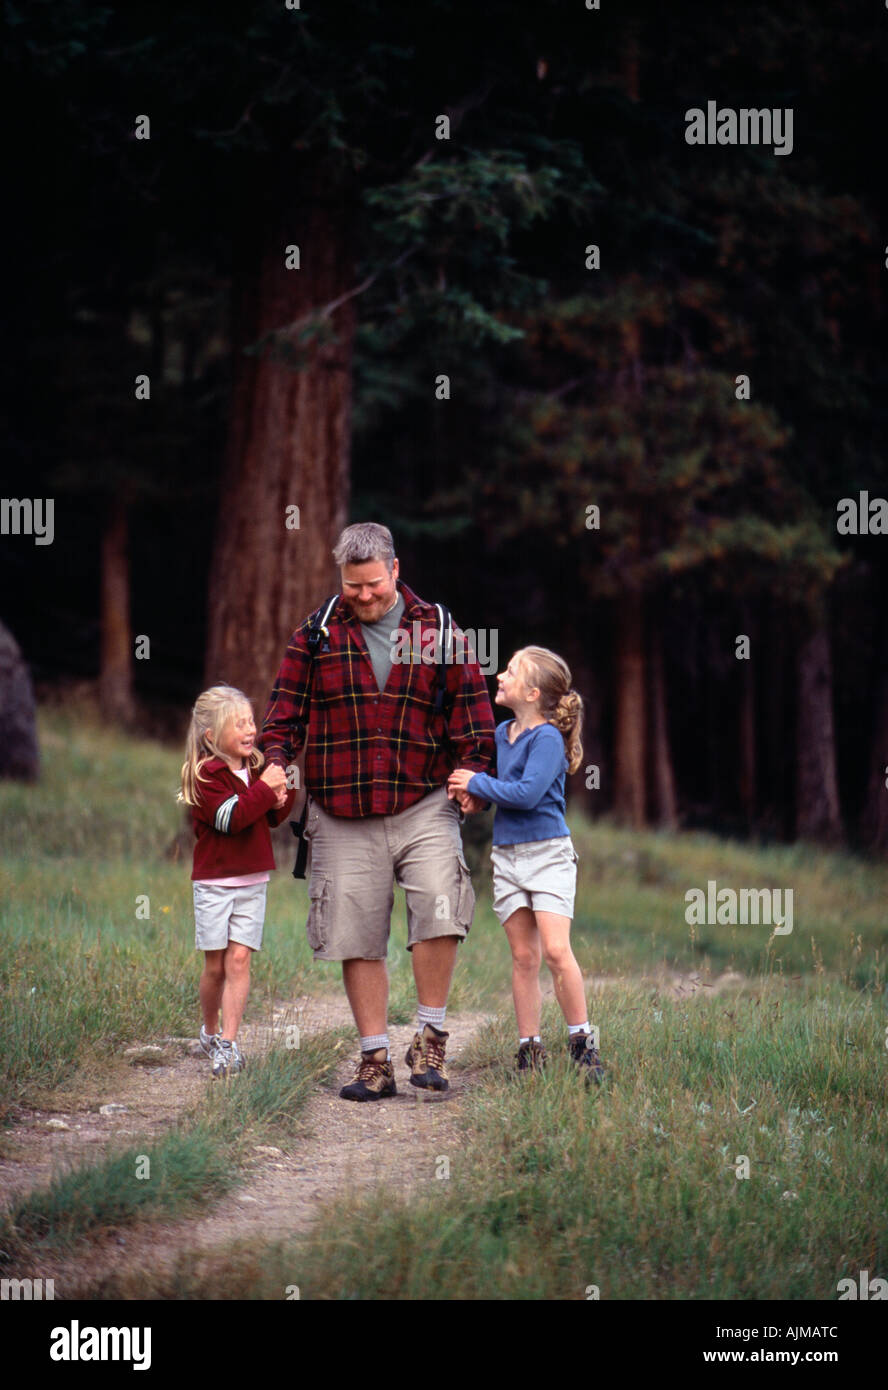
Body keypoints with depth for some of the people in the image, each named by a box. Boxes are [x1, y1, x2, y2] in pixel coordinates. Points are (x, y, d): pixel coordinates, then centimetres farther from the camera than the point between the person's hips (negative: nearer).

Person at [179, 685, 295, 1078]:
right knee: (215, 964, 2)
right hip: (214, 882, -4)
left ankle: (228, 1042, -5)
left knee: (239, 958, -4)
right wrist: (265, 788, -25)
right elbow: (231, 817, -24)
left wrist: (282, 798, -4)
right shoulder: (206, 774, -12)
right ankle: (210, 1030, 24)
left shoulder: (255, 766, 9)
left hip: (252, 881, 4)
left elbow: (271, 817, 16)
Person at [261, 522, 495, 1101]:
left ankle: (430, 1039, -6)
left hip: (424, 805, -1)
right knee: (358, 938, 2)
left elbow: (471, 708, 10)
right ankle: (376, 1061, 12)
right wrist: (276, 760, -8)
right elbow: (287, 707, 9)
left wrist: (472, 771, -1)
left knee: (439, 904, -22)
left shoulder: (439, 631, 7)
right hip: (342, 816, 1)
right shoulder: (316, 636, 8)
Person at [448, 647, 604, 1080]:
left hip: (547, 852, -7)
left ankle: (582, 1044, -4)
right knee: (523, 955, 6)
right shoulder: (501, 733, 12)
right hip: (507, 854, 7)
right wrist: (467, 789, 6)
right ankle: (529, 1051, 9)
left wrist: (476, 783, -12)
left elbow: (527, 793, -22)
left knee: (556, 950, -14)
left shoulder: (547, 738, -12)